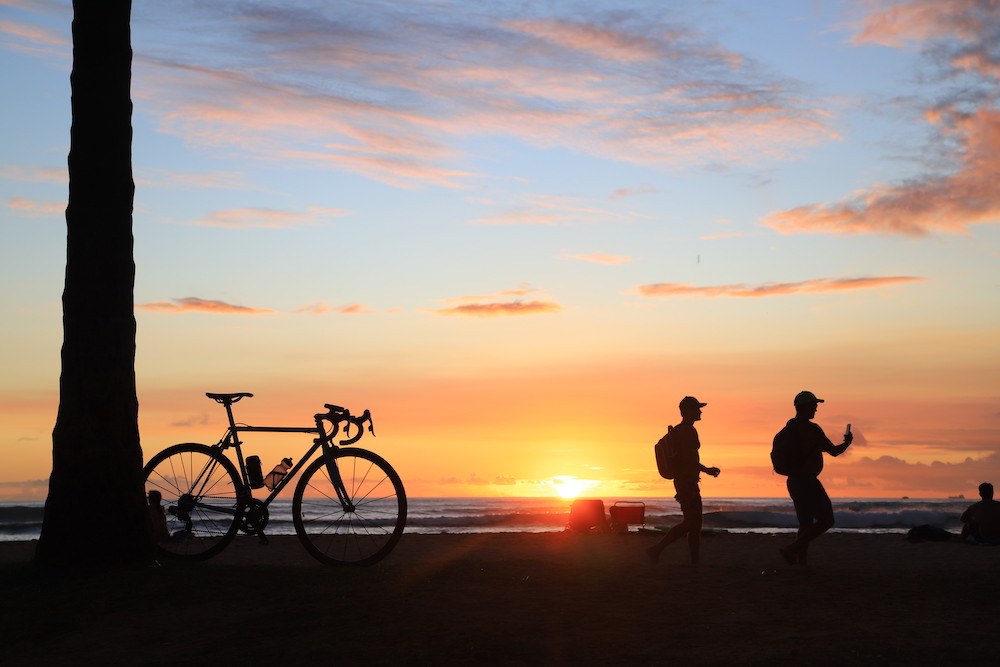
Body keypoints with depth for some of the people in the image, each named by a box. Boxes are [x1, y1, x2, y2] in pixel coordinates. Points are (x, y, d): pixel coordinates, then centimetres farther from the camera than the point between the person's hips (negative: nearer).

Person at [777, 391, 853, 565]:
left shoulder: (788, 428, 9)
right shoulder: (812, 429, -15)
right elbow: (834, 451, -12)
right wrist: (847, 442, 10)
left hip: (793, 481, 9)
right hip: (807, 482, -9)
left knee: (806, 523, 14)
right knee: (826, 520, -4)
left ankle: (802, 561, 8)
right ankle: (792, 549, -12)